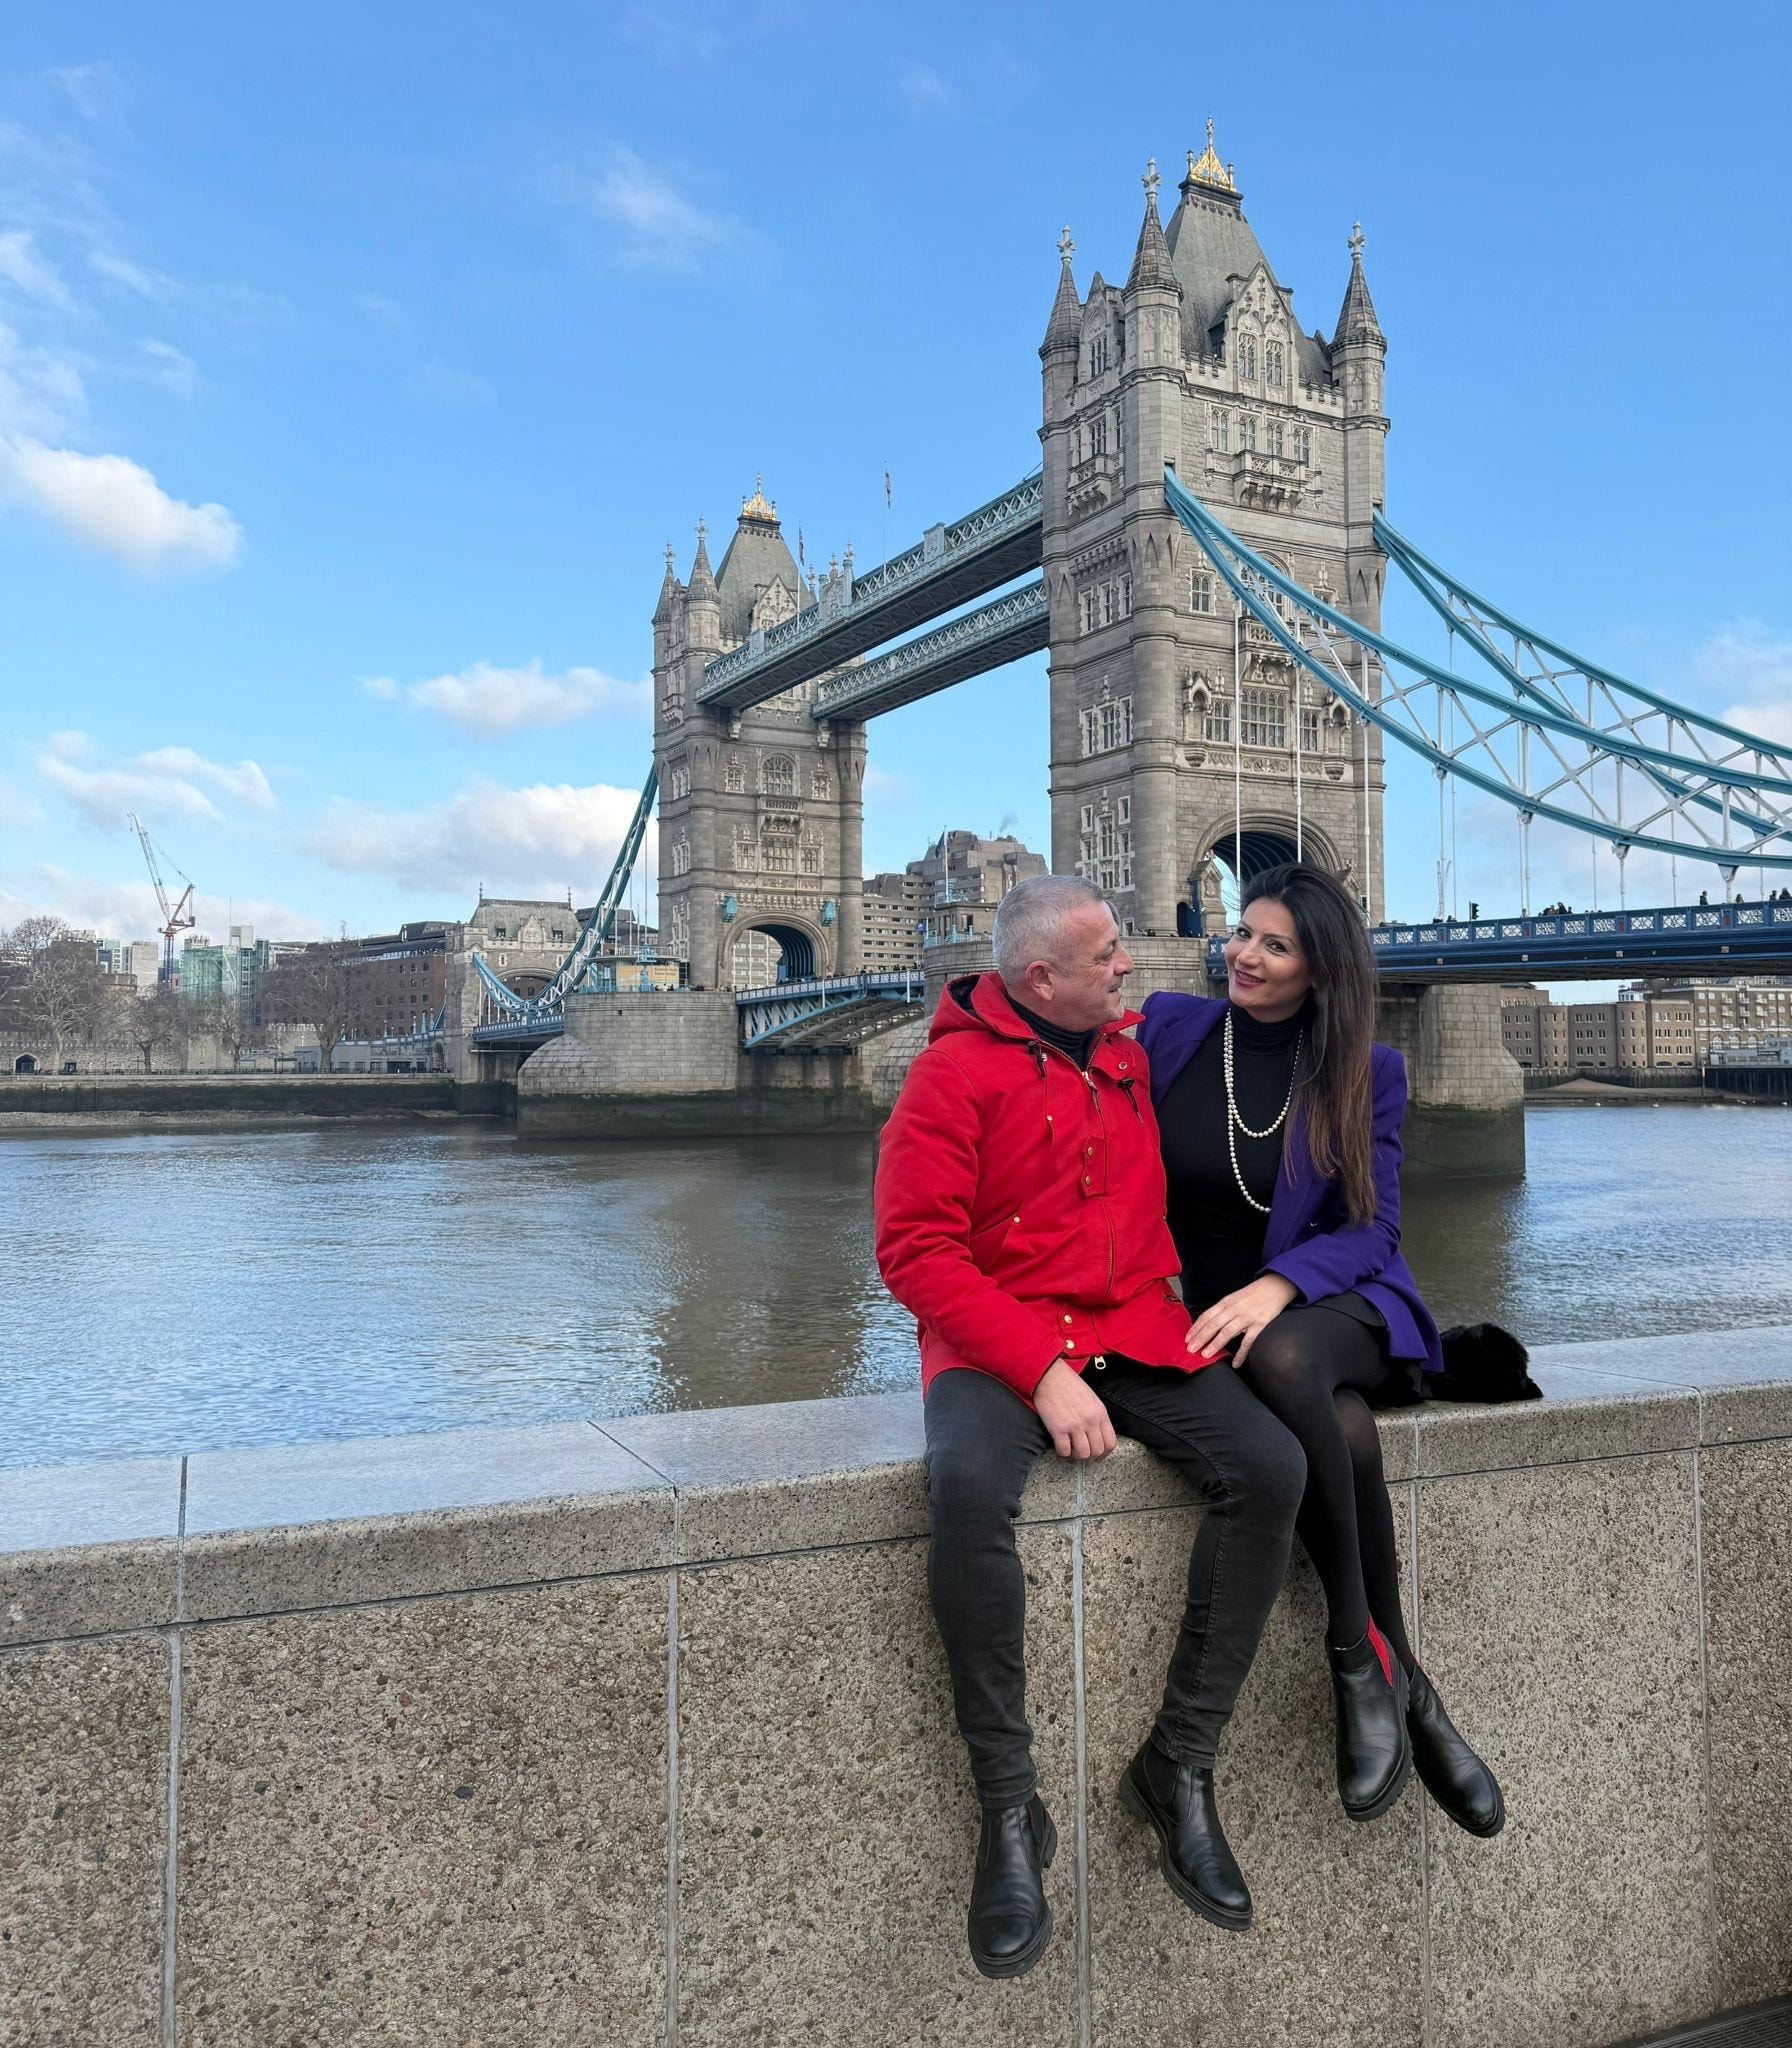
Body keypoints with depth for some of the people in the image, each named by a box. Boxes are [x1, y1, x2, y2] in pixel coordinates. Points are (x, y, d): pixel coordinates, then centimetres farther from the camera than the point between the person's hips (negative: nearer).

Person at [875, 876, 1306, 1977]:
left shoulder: (1134, 1059, 14)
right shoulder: (958, 1070, -4)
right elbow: (916, 1251, -12)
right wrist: (1042, 1370, -19)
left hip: (1136, 1338, 5)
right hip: (997, 1352, -5)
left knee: (1271, 1467, -18)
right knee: (969, 1487, -34)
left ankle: (1180, 1768, -4)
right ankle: (1010, 1811, -17)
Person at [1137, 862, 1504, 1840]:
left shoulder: (1366, 1071, 2)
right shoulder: (1167, 1028, 2)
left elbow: (1371, 1228, -4)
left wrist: (1275, 1287, -23)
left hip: (1334, 1308, 0)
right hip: (1204, 1312, 1)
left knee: (1281, 1356, -38)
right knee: (1346, 1429, -33)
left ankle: (1360, 1664, -21)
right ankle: (1406, 1687, -13)